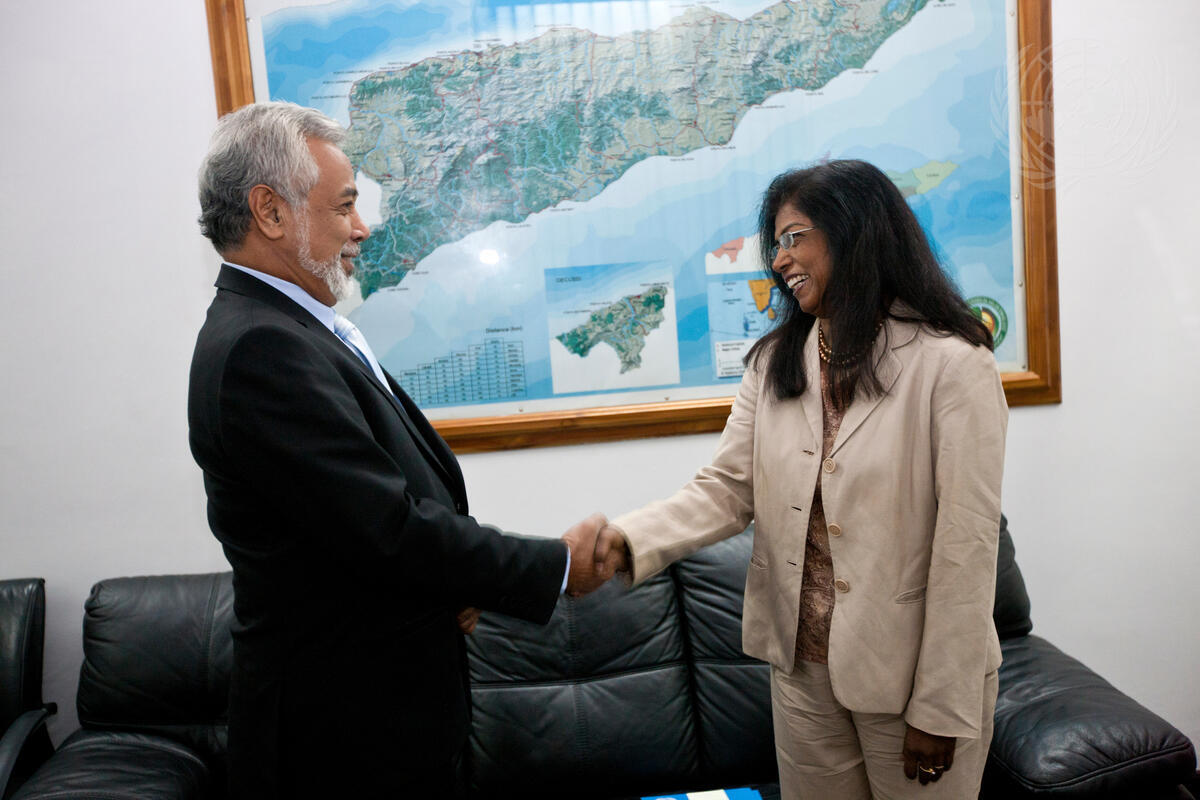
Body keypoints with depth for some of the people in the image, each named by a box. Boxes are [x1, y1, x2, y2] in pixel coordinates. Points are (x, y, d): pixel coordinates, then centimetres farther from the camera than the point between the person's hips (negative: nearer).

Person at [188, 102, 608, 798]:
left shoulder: (281, 329, 8)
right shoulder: (259, 349, -24)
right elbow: (390, 529, -26)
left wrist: (452, 576, -4)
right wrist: (557, 567, -16)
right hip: (349, 723, -9)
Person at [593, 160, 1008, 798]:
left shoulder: (952, 365, -14)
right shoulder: (775, 362, 4)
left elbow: (966, 547, -15)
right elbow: (726, 489, -3)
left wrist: (942, 710, -13)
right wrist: (629, 540, -20)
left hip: (908, 672, -4)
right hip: (802, 668, 5)